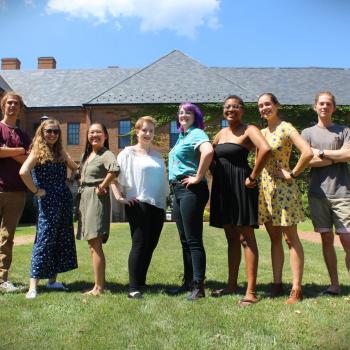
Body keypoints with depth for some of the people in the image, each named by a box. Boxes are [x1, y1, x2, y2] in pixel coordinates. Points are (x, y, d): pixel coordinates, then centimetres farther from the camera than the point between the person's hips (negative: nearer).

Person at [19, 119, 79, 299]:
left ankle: (52, 280, 23)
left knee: (63, 240, 10)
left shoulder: (60, 152, 14)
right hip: (48, 201, -7)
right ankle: (33, 286, -1)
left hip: (64, 199, 7)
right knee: (44, 240, -7)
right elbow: (23, 172, -22)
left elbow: (76, 168, 22)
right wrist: (36, 191, -16)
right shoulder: (38, 151, -6)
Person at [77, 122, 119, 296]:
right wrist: (83, 188, 12)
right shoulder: (85, 155, 16)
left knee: (95, 245, -8)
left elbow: (114, 169, -31)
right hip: (85, 199, 9)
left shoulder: (106, 154, -10)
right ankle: (100, 283, 22)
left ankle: (99, 287, -1)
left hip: (97, 199, -9)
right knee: (92, 245, 13)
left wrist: (102, 187, -20)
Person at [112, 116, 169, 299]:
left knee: (150, 245, 9)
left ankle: (141, 282, 22)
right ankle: (134, 288, 0)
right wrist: (120, 197, -10)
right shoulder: (128, 153, -1)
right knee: (139, 245, -6)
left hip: (158, 205, 6)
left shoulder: (157, 154, 16)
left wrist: (165, 197, 12)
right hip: (138, 205, -5)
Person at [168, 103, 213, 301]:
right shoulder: (182, 137, 20)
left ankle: (199, 286, 0)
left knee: (193, 240, -7)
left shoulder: (197, 133, -8)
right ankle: (188, 282, 24)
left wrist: (198, 177, -22)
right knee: (185, 240, 14)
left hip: (191, 190, -10)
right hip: (178, 190, 10)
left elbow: (208, 151, -29)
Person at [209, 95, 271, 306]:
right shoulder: (221, 133, 16)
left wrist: (253, 177, -20)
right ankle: (232, 285, 24)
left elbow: (266, 149, -24)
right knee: (231, 238, 13)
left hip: (241, 187, -7)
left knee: (246, 238, -5)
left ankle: (251, 292, 1)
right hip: (223, 188, 7)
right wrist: (216, 172, 8)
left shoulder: (249, 130, -6)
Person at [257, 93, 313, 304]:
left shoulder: (286, 128, -9)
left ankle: (297, 289, 6)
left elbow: (308, 153, -22)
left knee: (291, 238, -1)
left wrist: (293, 174, -15)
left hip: (284, 189, -7)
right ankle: (277, 284, 18)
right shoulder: (262, 132, 13)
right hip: (266, 188, 7)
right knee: (274, 238, 10)